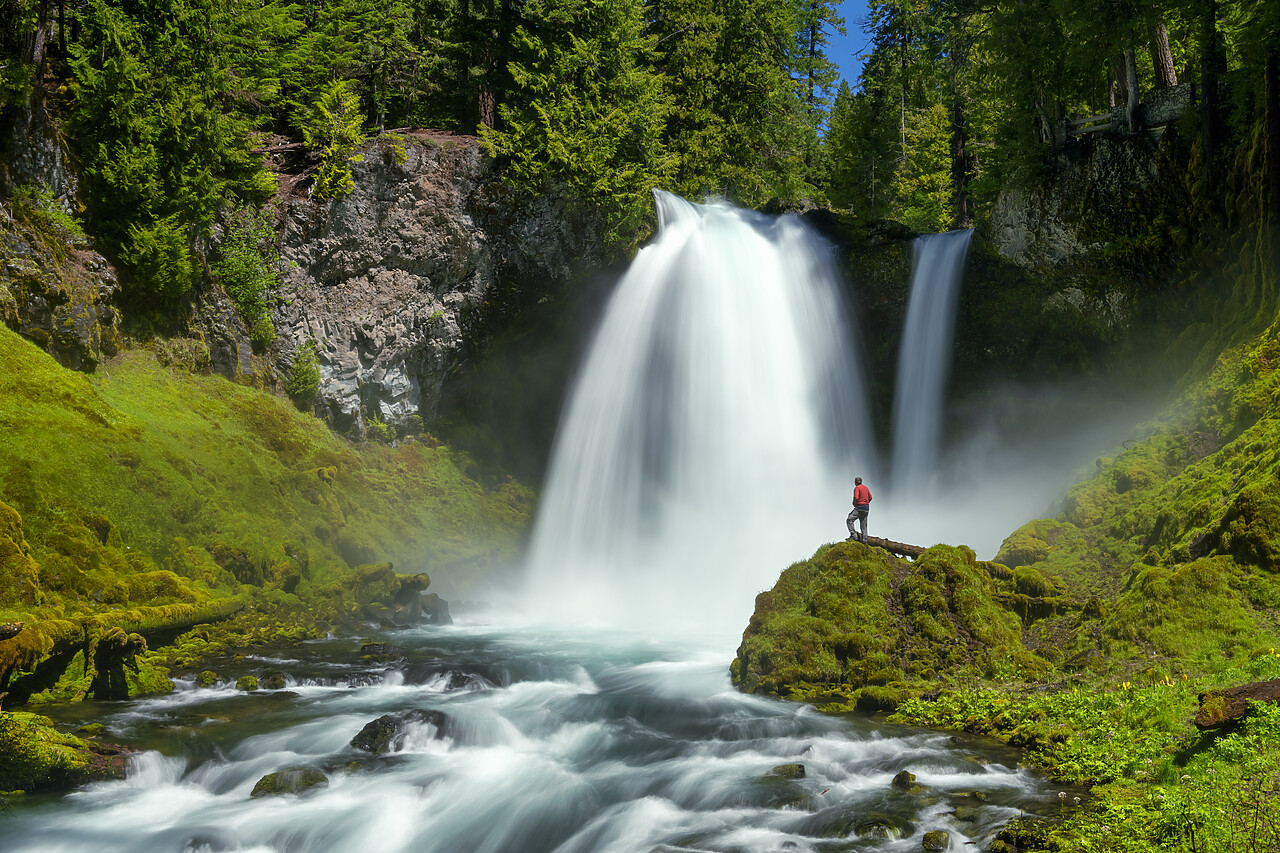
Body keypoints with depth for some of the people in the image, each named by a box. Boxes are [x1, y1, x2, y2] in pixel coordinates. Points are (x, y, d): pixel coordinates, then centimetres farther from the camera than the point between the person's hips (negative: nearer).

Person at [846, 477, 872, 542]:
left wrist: (854, 504, 0)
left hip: (860, 507, -8)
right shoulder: (866, 488, 16)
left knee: (849, 520, -11)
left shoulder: (857, 488, -7)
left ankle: (854, 535, -22)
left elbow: (856, 497, -18)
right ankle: (864, 540, 4)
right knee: (864, 525, 10)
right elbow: (870, 497, 17)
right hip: (867, 508, 8)